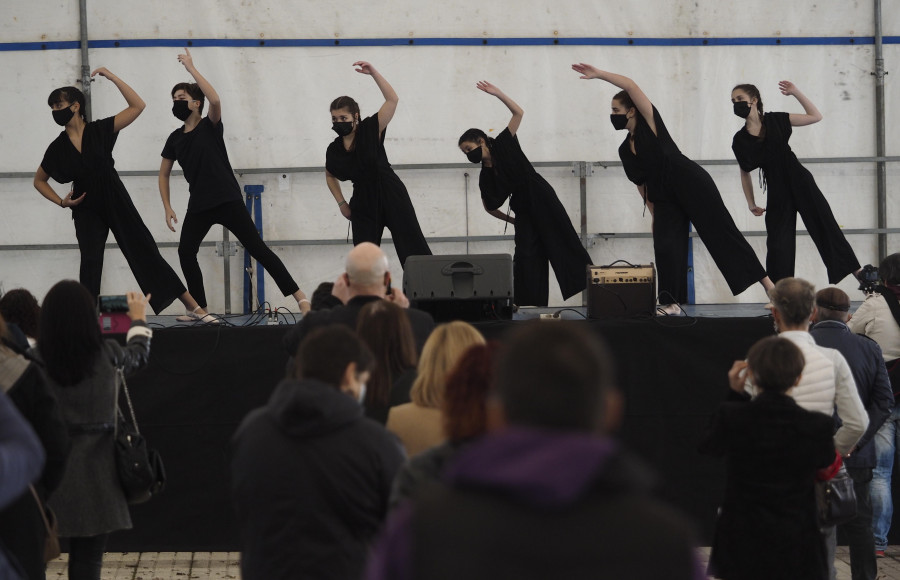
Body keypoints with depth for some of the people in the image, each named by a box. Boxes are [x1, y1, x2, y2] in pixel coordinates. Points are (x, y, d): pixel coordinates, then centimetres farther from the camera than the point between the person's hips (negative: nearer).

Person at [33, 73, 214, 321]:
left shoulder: (100, 130, -5)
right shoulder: (57, 148, 0)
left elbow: (137, 106, -11)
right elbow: (39, 180, 15)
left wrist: (113, 78, -13)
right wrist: (61, 201, 1)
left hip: (116, 202, -1)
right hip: (86, 210, 1)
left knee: (146, 253, 0)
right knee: (90, 261, -17)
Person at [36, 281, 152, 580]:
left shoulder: (38, 359, -8)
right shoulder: (106, 354, -7)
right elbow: (139, 355, 16)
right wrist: (138, 318, 36)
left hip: (55, 462, 1)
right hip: (97, 462, -1)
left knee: (79, 551, 10)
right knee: (89, 555, 4)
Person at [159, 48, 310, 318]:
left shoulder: (210, 126, -3)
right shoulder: (175, 139, 11)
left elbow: (215, 100, -25)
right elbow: (164, 174, 20)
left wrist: (192, 69, -22)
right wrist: (167, 207, 9)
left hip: (227, 201, -5)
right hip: (199, 205, 6)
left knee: (256, 247, -8)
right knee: (185, 251, -5)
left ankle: (299, 295, -9)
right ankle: (199, 308, 7)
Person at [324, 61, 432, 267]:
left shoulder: (371, 129, -8)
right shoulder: (333, 150, 3)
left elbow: (392, 99, -18)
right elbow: (330, 177, 23)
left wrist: (373, 73, -24)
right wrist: (341, 203, 13)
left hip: (391, 196, -4)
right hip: (364, 203, 4)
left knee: (414, 250, -2)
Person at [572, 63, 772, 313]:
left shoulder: (649, 123, -4)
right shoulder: (625, 150, 12)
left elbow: (630, 85, -16)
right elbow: (641, 184, 17)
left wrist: (598, 74, -17)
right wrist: (654, 215, 13)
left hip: (692, 185, -6)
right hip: (664, 200, 6)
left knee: (722, 232, -7)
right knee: (664, 247, -8)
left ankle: (767, 283, -6)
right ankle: (671, 302, 3)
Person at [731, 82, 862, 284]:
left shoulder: (775, 121, -1)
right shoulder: (740, 140, 1)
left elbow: (815, 116, 5)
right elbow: (745, 173, 12)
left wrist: (795, 92, 0)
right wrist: (751, 203, 11)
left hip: (800, 182, -1)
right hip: (777, 191, 1)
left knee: (826, 228, 3)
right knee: (778, 246, -4)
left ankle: (858, 273, 11)